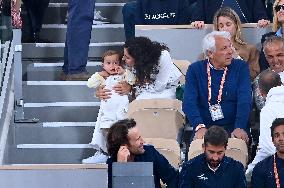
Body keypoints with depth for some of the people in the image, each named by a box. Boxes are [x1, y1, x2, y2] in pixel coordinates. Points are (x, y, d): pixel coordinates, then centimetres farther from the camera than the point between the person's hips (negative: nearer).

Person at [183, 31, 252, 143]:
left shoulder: (241, 67, 6)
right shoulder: (195, 70, 6)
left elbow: (244, 100, -6)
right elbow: (189, 102, -5)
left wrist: (240, 128, -22)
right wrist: (200, 127, -23)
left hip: (233, 129, 0)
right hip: (205, 129, 0)